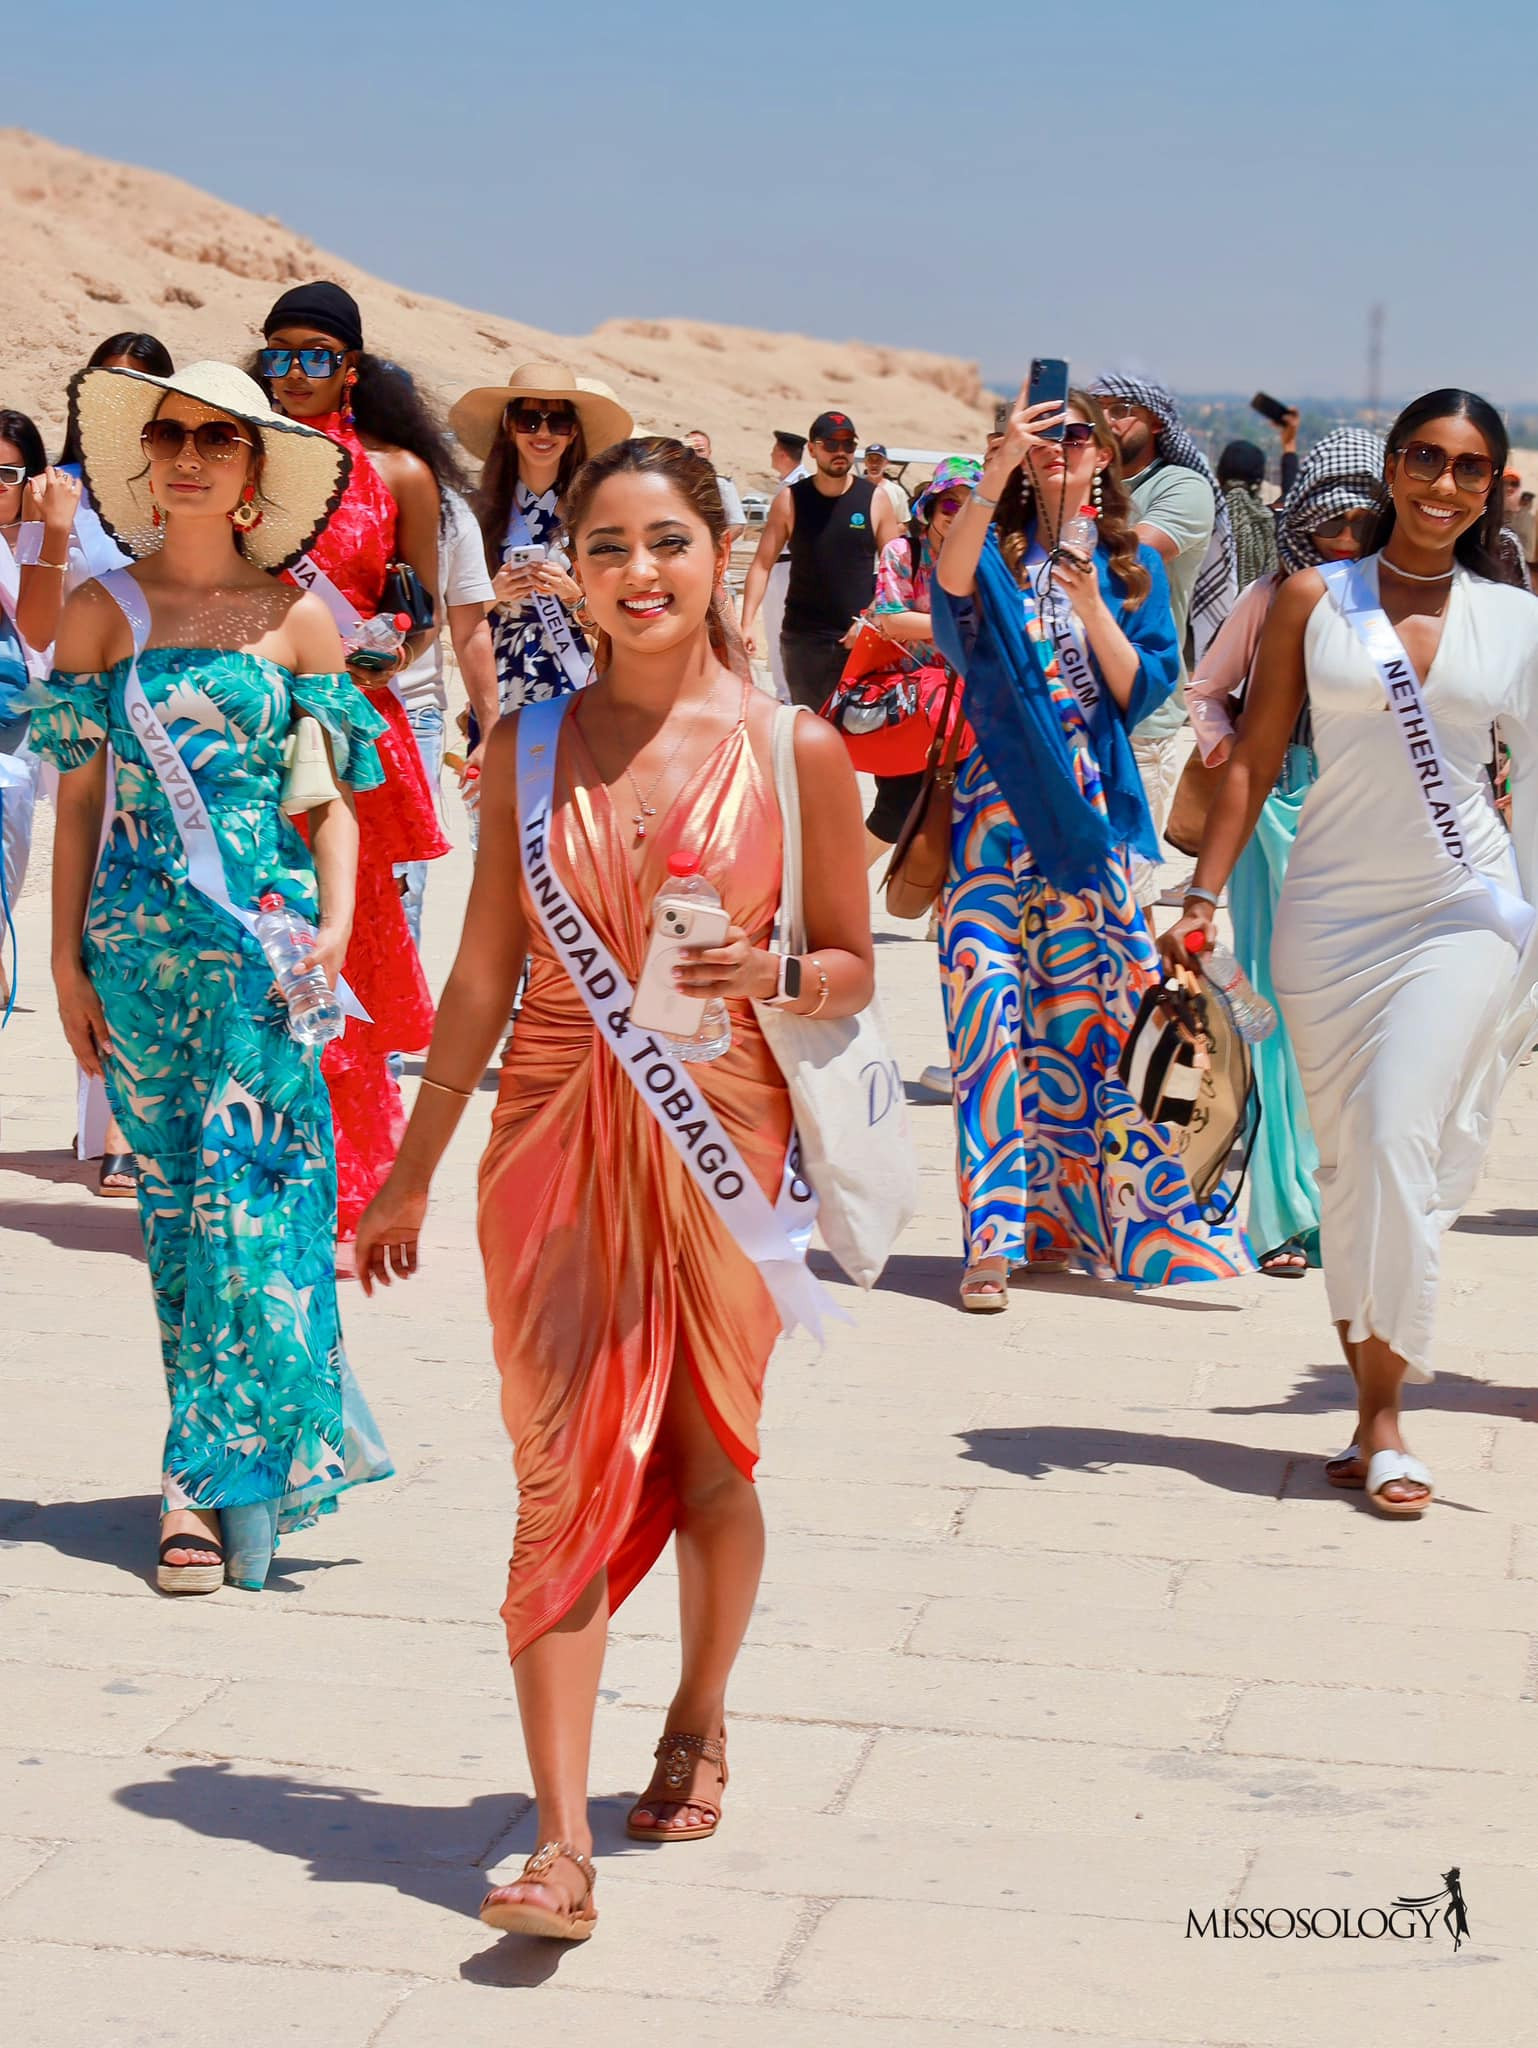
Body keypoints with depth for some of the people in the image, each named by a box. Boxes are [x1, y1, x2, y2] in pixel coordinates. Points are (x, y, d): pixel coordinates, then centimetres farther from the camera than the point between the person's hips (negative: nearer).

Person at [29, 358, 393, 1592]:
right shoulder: (102, 612, 5)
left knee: (252, 1204, -7)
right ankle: (221, 1467, 15)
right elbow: (78, 797, 7)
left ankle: (217, 1474, 2)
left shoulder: (297, 619, 3)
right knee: (177, 1206, 5)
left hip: (267, 942, -1)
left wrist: (336, 924, -10)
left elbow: (335, 795, 4)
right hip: (141, 941, 2)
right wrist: (69, 959, 4)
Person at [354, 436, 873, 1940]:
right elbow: (482, 975, 10)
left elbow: (852, 969, 6)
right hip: (555, 1133, 1)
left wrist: (769, 974, -17)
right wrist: (408, 1174, 12)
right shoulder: (528, 744, 4)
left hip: (720, 1128, -1)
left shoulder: (792, 747, -2)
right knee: (566, 1476, -3)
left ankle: (698, 1725, 37)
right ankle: (561, 1840, -3)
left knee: (708, 1461, 11)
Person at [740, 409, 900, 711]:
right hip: (803, 638, 0)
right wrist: (748, 623, -10)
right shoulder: (790, 500, 2)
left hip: (860, 636, 0)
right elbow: (762, 565, 1)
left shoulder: (875, 500, 2)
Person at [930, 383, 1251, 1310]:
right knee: (992, 996, -10)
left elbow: (1147, 691, 1)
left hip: (1088, 807, 2)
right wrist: (998, 467, -29)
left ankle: (1100, 1212, 18)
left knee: (1090, 1006, 3)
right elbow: (949, 582, -20)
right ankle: (994, 1239, -9)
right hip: (998, 803, -2)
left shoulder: (1133, 563, 10)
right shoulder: (998, 547, 5)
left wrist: (1092, 607, -12)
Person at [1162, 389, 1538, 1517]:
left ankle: (1384, 1414, -3)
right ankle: (1372, 1404, 13)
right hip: (1332, 910, 1)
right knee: (1347, 1162, 3)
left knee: (1401, 1142, -13)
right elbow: (1255, 758, 5)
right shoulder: (1315, 599, 4)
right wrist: (1204, 893, -2)